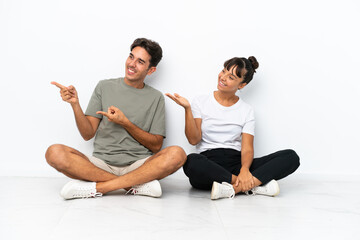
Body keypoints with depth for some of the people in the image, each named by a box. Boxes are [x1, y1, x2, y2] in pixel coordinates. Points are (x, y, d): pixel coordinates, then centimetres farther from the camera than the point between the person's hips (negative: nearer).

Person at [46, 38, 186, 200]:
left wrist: (125, 122, -7)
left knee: (177, 154, -29)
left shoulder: (156, 98, 9)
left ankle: (97, 187, -25)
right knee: (55, 153, -25)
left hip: (138, 166, 0)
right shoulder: (105, 87, 11)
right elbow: (88, 134, 6)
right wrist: (75, 104, -10)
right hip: (102, 164, 1)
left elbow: (156, 146, 4)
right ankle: (137, 184, -24)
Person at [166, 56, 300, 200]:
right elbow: (194, 139, -1)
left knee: (291, 157, -18)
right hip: (208, 163, -2)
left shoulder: (247, 110, 12)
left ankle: (234, 188, -32)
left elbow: (247, 148, 0)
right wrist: (187, 109, -12)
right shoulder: (201, 102, 10)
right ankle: (256, 184, -27)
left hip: (236, 163, 2)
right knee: (191, 161, -40)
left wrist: (244, 169, -21)